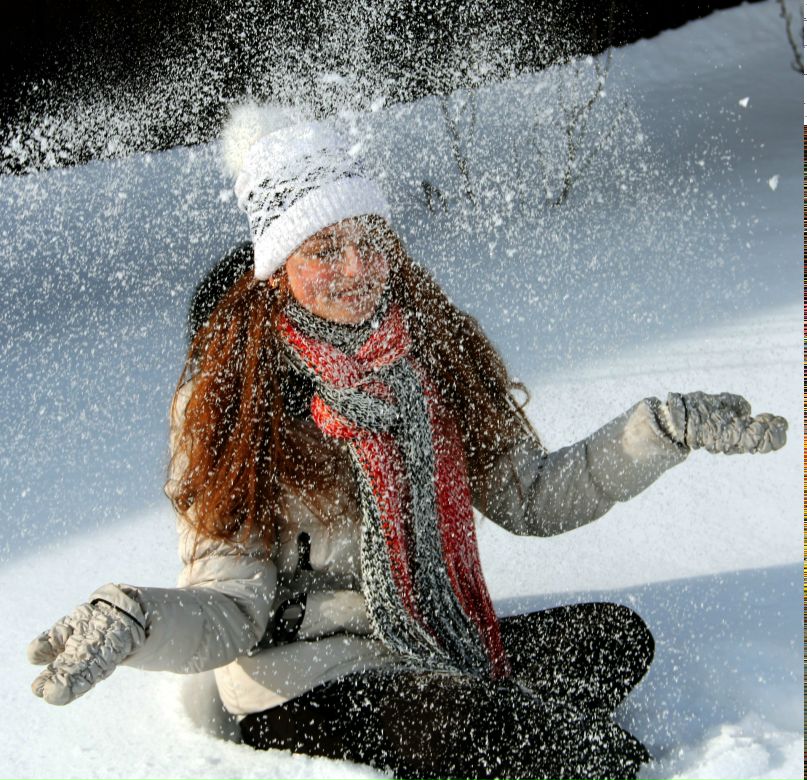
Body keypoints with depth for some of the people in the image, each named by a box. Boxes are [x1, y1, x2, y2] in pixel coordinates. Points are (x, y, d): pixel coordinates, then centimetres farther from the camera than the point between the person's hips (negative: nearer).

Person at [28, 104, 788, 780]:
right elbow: (228, 606, -13)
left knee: (616, 634, -14)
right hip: (305, 690, -5)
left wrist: (662, 429, -2)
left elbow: (531, 497, 8)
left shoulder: (433, 347, 3)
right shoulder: (227, 395, -11)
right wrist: (130, 620, -35)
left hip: (440, 654, 5)